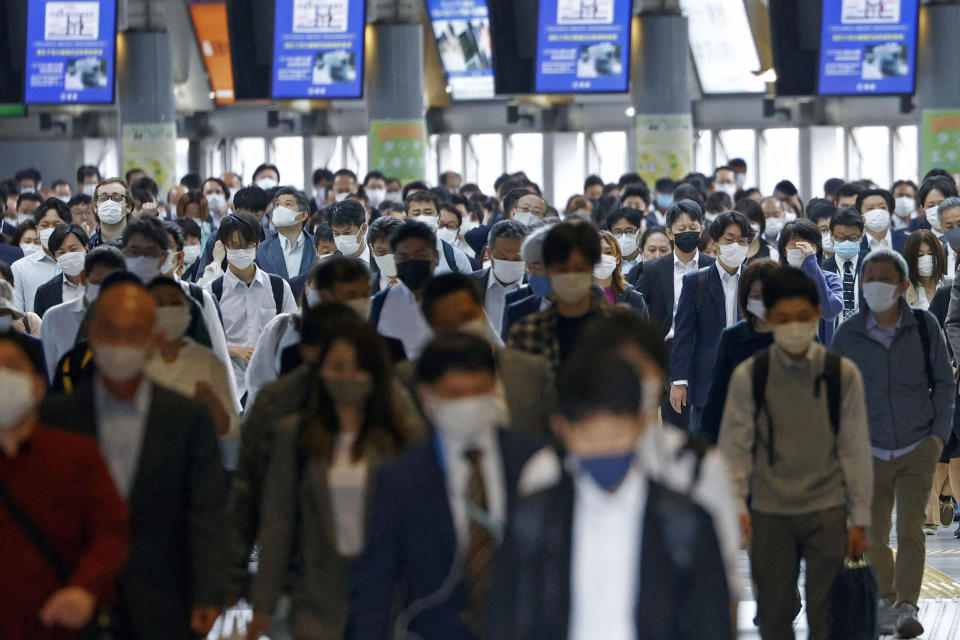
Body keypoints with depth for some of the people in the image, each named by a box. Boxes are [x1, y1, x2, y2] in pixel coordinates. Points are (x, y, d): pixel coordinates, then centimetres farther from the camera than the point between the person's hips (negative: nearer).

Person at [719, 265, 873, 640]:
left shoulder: (842, 375, -1)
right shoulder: (749, 376, -2)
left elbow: (856, 450, 3)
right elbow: (734, 446, 1)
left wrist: (859, 518, 3)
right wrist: (737, 503, -10)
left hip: (827, 511, 0)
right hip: (770, 513, 0)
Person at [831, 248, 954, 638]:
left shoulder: (924, 327, -3)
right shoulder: (848, 335, -2)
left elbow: (944, 382, 5)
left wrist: (940, 432, -3)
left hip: (918, 448, -2)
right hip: (870, 451, 2)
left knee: (910, 530, -13)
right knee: (874, 537, 9)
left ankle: (907, 607, -16)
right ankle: (885, 601, 27)